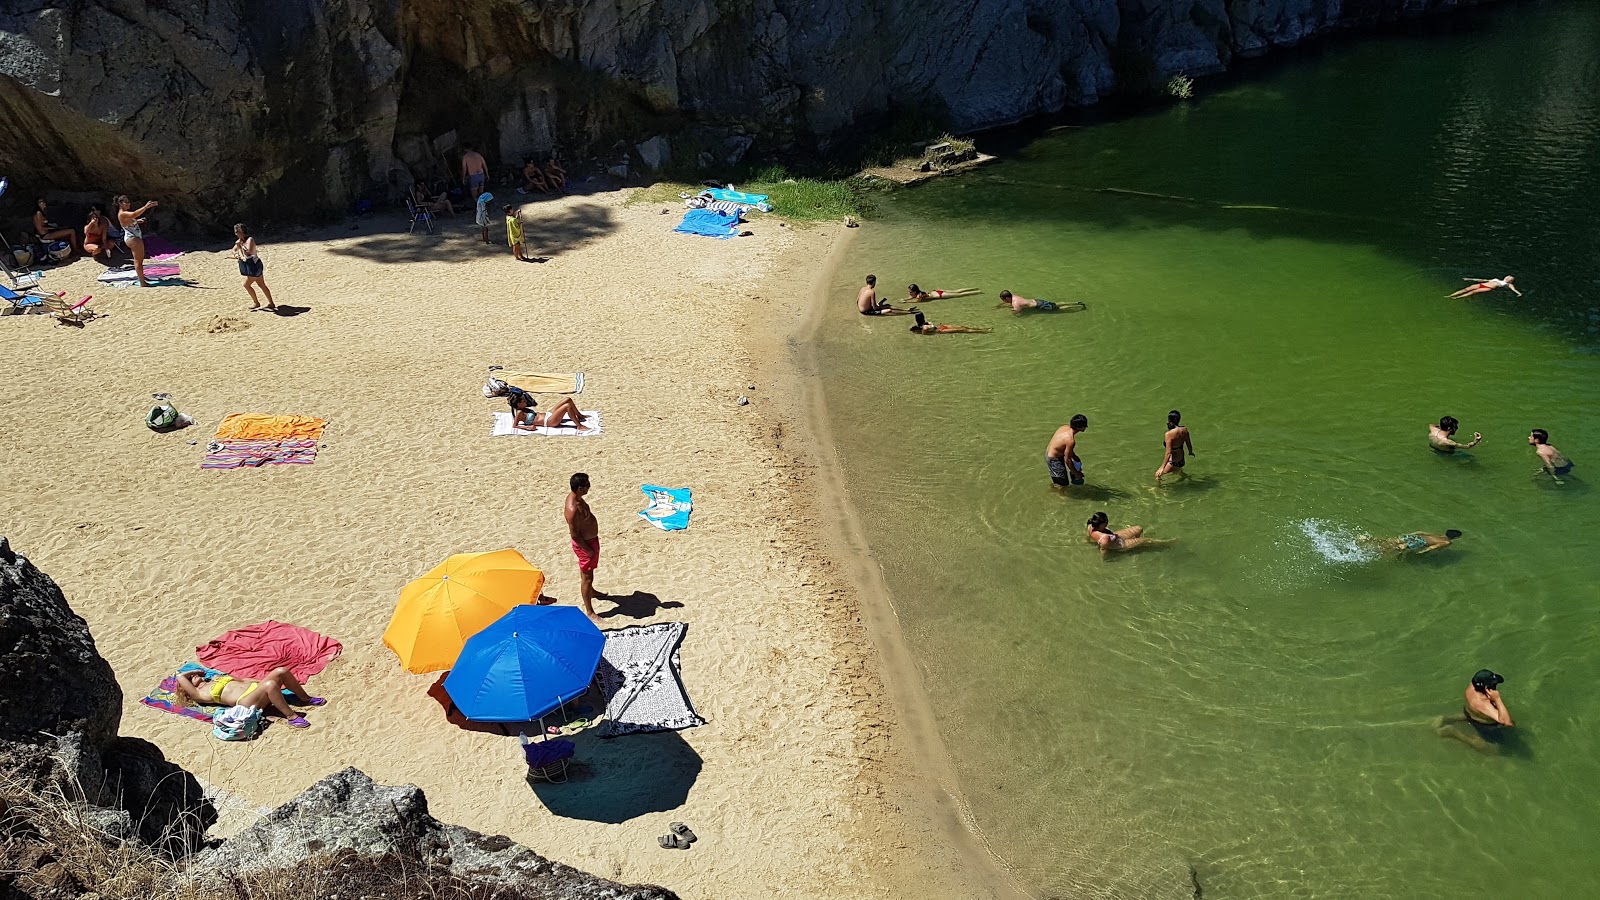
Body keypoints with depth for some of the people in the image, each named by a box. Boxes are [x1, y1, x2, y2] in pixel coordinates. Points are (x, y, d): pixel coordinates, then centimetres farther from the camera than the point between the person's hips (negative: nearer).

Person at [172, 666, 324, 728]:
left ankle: (305, 699, 3)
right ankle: (291, 716, -28)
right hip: (246, 701, -8)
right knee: (270, 685, -36)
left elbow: (243, 680, 30)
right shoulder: (200, 694, 7)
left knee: (282, 671, -13)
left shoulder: (216, 678, 29)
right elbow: (180, 677, 0)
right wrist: (195, 671, 20)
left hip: (254, 687, 8)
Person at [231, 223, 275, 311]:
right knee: (262, 285, 11)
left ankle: (256, 303, 9)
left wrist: (240, 246, -22)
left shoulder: (250, 240, -18)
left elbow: (248, 253, -27)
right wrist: (236, 254, 2)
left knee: (246, 284, -5)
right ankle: (271, 303, 16)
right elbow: (234, 250, 23)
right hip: (249, 266, 9)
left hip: (254, 266, -9)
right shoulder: (239, 241, 8)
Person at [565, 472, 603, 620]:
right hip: (584, 544, -10)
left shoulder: (575, 497, -3)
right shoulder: (573, 509, -34)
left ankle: (590, 591, 57)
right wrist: (588, 549, -18)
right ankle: (589, 611, 12)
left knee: (588, 570, 32)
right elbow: (574, 535, -28)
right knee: (587, 577, 2)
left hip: (591, 539, 10)